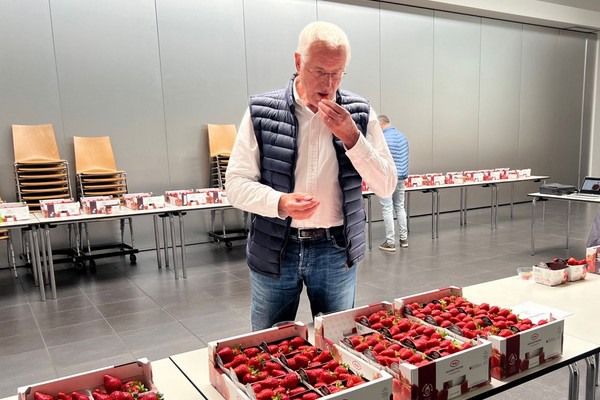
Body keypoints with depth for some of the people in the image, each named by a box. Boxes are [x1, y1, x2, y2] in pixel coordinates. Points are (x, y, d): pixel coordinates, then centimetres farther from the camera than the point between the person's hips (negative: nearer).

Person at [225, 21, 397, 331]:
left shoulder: (359, 114, -2)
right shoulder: (261, 111, -7)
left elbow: (386, 186, -4)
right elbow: (236, 183, -6)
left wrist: (351, 136, -18)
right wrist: (280, 202, -25)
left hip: (336, 250, 1)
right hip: (275, 250, -1)